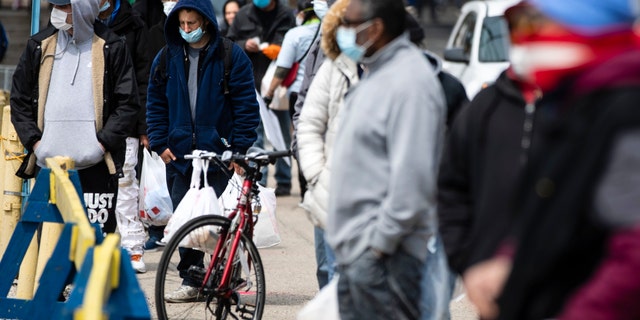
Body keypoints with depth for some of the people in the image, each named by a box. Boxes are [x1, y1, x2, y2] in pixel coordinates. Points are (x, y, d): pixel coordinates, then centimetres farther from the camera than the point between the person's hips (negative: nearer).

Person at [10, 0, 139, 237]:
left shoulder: (111, 48, 1)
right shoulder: (39, 46, 9)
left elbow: (128, 104, 1)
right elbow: (20, 100, 12)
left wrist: (102, 144, -9)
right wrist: (34, 142, 0)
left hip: (95, 166, -3)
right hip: (47, 164, 3)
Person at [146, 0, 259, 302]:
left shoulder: (231, 56, -2)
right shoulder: (167, 58, 8)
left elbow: (246, 104, -3)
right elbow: (155, 104, 14)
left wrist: (239, 148, -9)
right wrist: (159, 143, 3)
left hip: (220, 153, -3)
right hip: (179, 154, 3)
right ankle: (191, 282, 11)